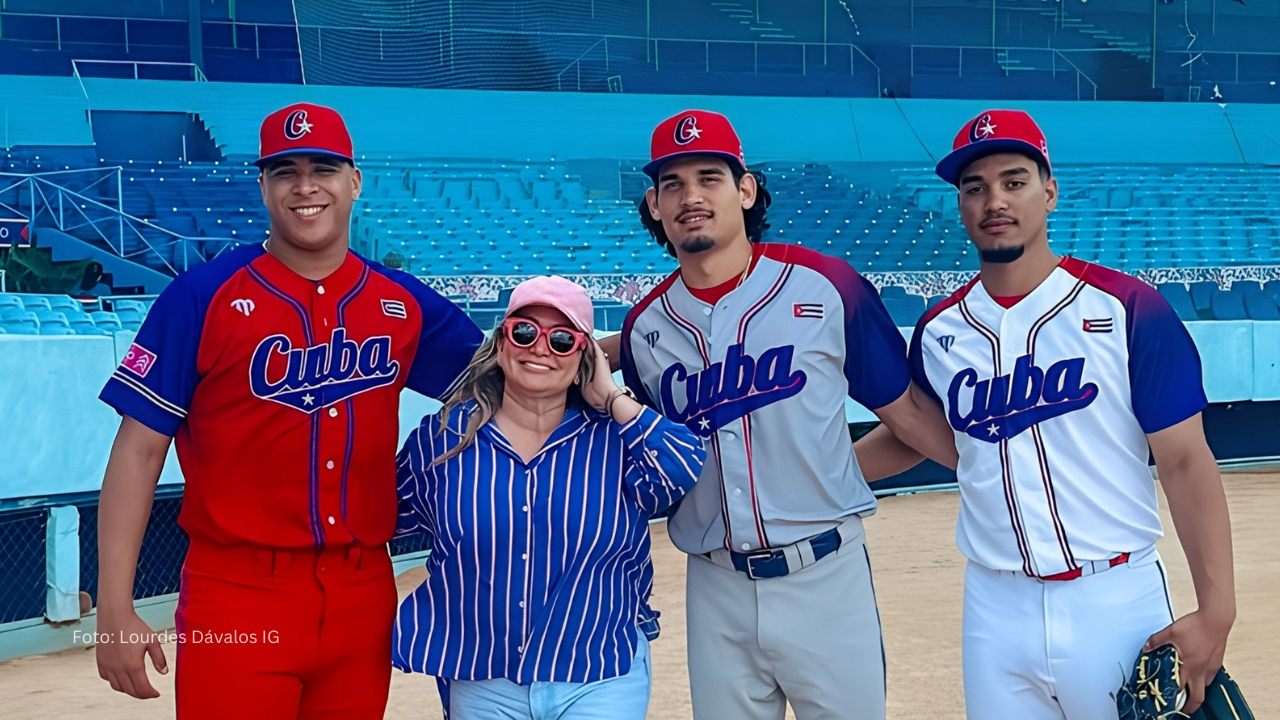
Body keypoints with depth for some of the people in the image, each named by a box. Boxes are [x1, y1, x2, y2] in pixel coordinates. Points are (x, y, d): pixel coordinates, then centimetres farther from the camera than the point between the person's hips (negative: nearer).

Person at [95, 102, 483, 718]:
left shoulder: (403, 302, 6)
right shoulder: (204, 295, -5)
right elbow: (139, 449, -6)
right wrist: (115, 613, -11)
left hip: (364, 597, 4)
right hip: (236, 600, -3)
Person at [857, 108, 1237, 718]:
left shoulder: (1129, 309, -8)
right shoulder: (939, 331, 3)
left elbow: (1185, 462, -9)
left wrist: (1216, 608, -17)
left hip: (1116, 604, -3)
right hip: (995, 608, 3)